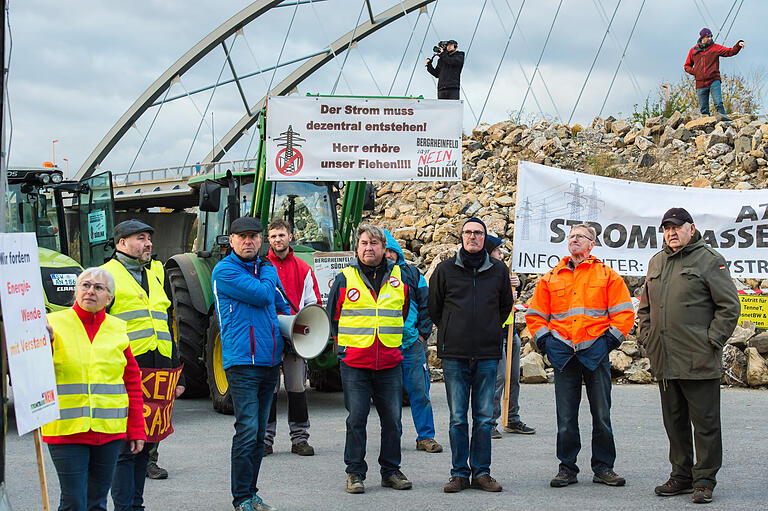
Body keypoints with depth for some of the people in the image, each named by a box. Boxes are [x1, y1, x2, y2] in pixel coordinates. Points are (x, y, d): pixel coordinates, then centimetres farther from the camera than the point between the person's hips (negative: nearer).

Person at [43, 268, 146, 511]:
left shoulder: (117, 329, 9)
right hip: (66, 428, -3)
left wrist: (136, 430, 10)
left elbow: (132, 381, 12)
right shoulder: (54, 324, -1)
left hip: (109, 428, 3)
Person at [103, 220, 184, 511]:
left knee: (145, 444, 12)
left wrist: (177, 374, 19)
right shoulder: (107, 276, -2)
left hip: (159, 374, 6)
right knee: (125, 446, -5)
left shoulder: (157, 274, 18)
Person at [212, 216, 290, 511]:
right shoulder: (225, 271, -7)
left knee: (259, 432, 11)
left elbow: (281, 305, 29)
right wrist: (268, 271, 1)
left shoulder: (266, 268, 16)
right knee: (247, 431, -10)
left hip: (270, 361, 7)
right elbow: (262, 295, -16)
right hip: (242, 361, -7)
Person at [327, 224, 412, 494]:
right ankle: (355, 473, 9)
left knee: (392, 419, 5)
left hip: (390, 363, 2)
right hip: (354, 363, -2)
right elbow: (332, 317, 12)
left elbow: (407, 312, 21)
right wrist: (344, 344, 11)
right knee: (356, 419, -1)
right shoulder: (345, 279, 2)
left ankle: (391, 471, 17)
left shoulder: (399, 277, 7)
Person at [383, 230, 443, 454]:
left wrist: (423, 333, 4)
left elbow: (426, 306, 12)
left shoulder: (412, 274, 9)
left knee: (419, 391, 0)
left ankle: (426, 437, 7)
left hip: (411, 343, 1)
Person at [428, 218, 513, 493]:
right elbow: (433, 306, 13)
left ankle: (482, 472, 11)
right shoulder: (445, 269, 3)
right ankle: (459, 473, 8)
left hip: (487, 355, 1)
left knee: (484, 417, 3)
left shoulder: (498, 270, 6)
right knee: (458, 418, 1)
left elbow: (505, 306, 20)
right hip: (454, 356, -1)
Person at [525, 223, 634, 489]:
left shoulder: (607, 275, 6)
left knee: (601, 414, 3)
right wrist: (545, 341, 4)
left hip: (596, 352, -1)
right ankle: (567, 467, 11)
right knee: (566, 416, 3)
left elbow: (624, 313, 4)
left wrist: (611, 340, -4)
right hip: (563, 354, 2)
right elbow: (534, 315, 15)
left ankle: (603, 467, 12)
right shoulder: (551, 277, 12)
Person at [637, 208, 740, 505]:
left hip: (699, 361, -6)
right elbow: (645, 306, 24)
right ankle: (681, 476, 22)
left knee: (705, 423, -1)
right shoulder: (656, 263, 15)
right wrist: (646, 337, 12)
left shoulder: (709, 261, -4)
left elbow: (729, 306, -5)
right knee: (674, 422, 13)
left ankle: (704, 481, 6)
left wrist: (712, 341, -10)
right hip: (664, 362, 6)